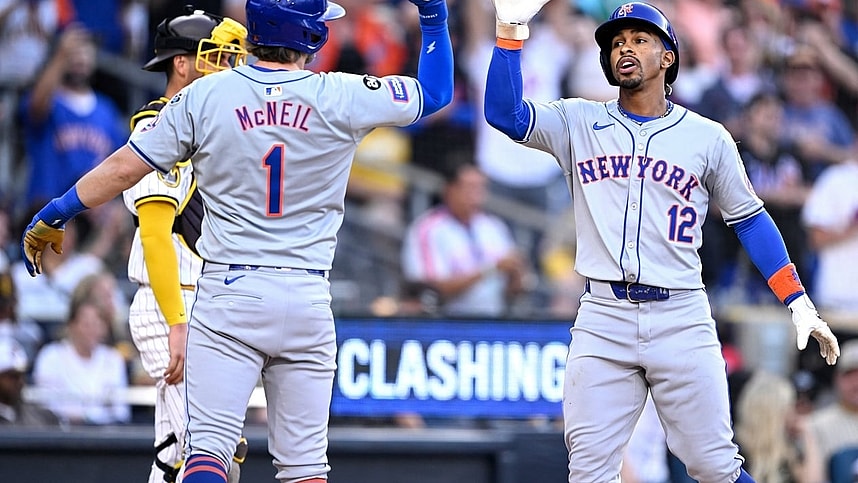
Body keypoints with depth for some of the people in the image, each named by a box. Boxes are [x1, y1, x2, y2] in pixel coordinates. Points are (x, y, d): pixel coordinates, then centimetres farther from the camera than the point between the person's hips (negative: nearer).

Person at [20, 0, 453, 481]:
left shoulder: (205, 96, -3)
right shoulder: (341, 98, -4)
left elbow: (125, 167, 1)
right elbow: (436, 91, 8)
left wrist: (52, 218, 13)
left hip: (227, 295, -1)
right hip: (307, 299, 1)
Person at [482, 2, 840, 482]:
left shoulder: (708, 138, 8)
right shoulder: (579, 123, 9)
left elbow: (749, 219, 13)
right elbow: (504, 112, -5)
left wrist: (799, 302, 7)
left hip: (681, 320, -1)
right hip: (604, 319, 1)